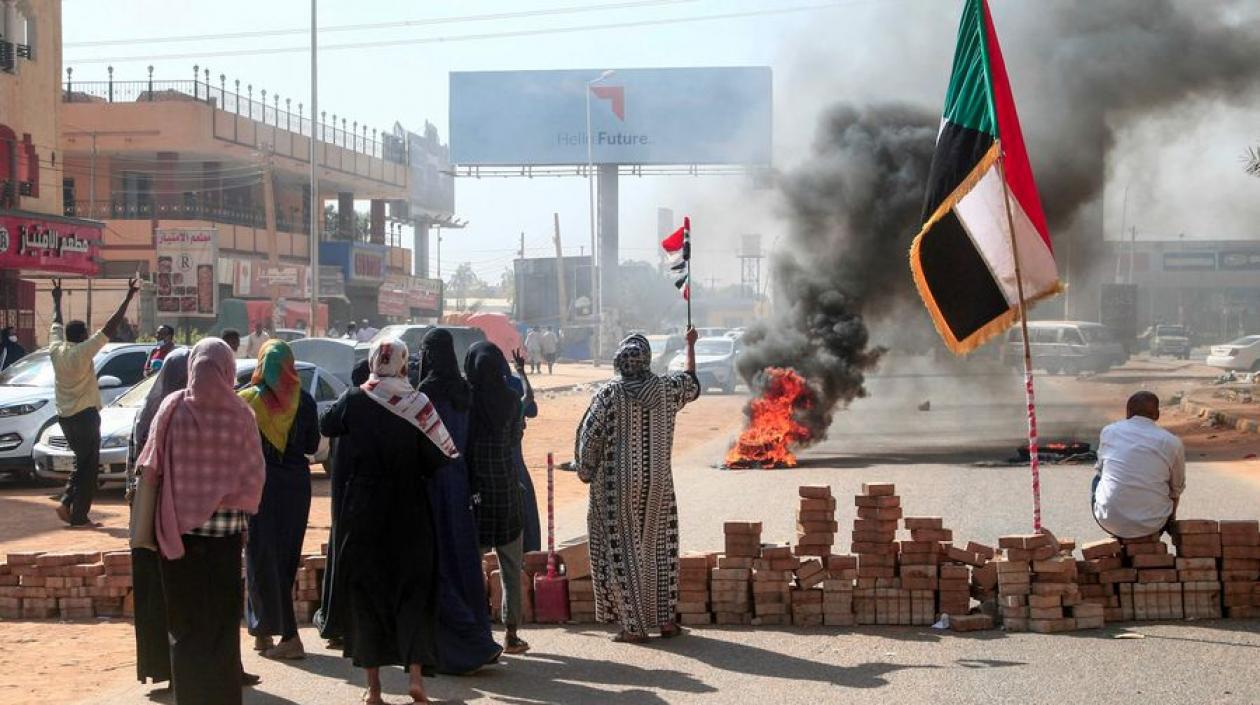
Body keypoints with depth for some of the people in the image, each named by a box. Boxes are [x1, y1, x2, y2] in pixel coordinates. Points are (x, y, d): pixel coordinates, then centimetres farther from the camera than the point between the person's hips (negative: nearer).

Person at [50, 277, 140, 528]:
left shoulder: (56, 350, 2)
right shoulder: (83, 351, -14)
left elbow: (56, 324, 21)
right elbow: (111, 327, -17)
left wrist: (57, 299, 36)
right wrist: (128, 298, -16)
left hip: (64, 415, 7)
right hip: (85, 415, -7)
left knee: (82, 461, 20)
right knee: (89, 466, -1)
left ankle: (66, 502, 7)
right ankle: (79, 516, -2)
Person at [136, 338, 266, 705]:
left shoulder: (172, 408, -8)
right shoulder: (240, 415, -10)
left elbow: (150, 469, -3)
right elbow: (254, 476, -5)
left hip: (178, 529, 1)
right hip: (225, 532, -1)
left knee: (185, 621, 11)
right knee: (222, 620, 11)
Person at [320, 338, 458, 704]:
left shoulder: (353, 400, -5)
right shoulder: (418, 403, -8)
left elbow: (327, 426, 14)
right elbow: (438, 458, -9)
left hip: (362, 511, 1)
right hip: (409, 511, 0)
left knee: (364, 590, 9)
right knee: (413, 589, 9)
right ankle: (416, 672, -4)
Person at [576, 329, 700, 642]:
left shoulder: (610, 393, -12)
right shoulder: (666, 389, -3)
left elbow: (589, 436, -11)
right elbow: (692, 383, 19)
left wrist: (585, 471, 5)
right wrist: (690, 345, 33)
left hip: (617, 484, -3)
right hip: (657, 483, 3)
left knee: (622, 550, 5)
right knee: (658, 547, 15)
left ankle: (634, 625, 4)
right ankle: (664, 619, 18)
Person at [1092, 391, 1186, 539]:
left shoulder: (1108, 431, 1)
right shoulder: (1173, 443, -3)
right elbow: (1176, 489, 10)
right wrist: (1170, 518, 30)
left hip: (1110, 522, 0)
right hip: (1152, 525, 0)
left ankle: (1120, 539, 28)